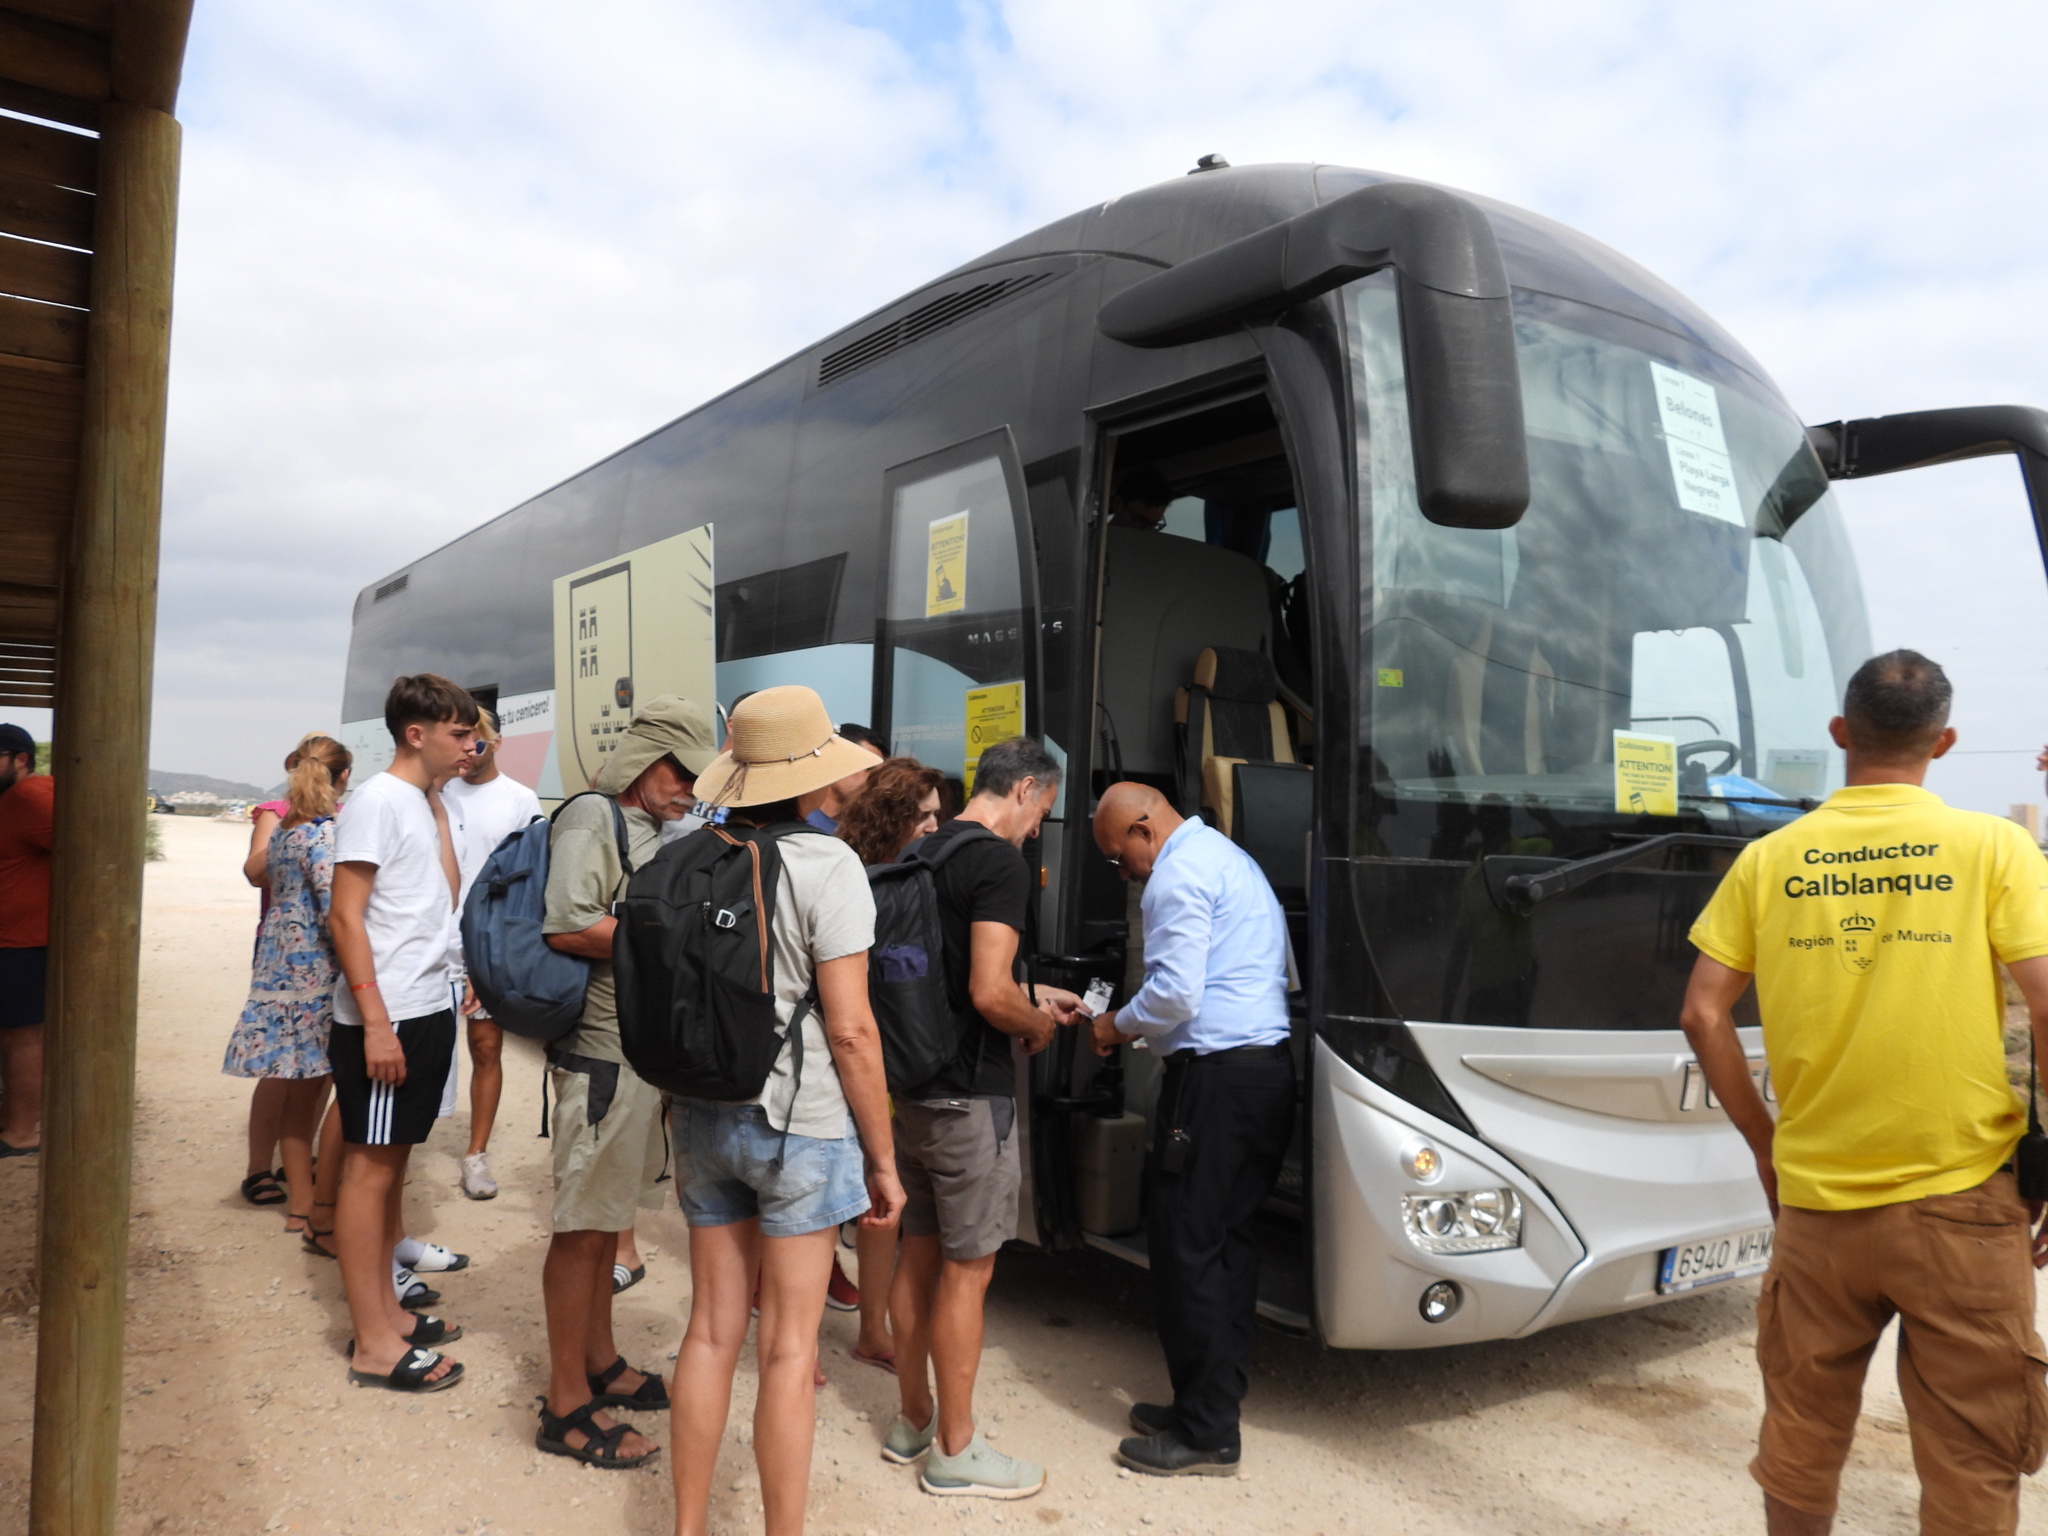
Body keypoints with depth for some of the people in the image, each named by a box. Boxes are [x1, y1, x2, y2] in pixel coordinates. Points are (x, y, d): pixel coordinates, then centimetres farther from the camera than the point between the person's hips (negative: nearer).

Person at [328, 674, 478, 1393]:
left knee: (392, 1162, 16)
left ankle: (386, 1308, 28)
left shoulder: (422, 801, 14)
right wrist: (376, 1022, -21)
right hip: (383, 1020, -9)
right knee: (369, 1168, -1)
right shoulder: (376, 801, -13)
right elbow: (346, 916, -18)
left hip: (427, 1013, 9)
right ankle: (374, 1346, 7)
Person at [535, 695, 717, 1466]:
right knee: (583, 1225, 0)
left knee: (607, 1218, 19)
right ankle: (567, 1406, 11)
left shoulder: (652, 828, 17)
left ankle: (600, 1363, 33)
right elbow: (569, 928, -24)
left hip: (646, 1050, 9)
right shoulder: (592, 818, -12)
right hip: (602, 1053, -9)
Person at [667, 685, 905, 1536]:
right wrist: (883, 1156, -6)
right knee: (788, 1347, 6)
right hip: (798, 1123, -5)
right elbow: (850, 1030, -15)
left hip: (703, 1114, 5)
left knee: (711, 1329, 15)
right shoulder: (826, 865, -14)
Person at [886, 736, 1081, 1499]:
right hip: (968, 1098, -9)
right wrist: (1038, 1025, -5)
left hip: (911, 1086, 9)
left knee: (918, 1251, 18)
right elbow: (989, 994, -25)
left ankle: (913, 1419, 32)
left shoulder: (922, 853, 10)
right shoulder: (1001, 862, -17)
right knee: (967, 1269, 3)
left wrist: (1031, 994, 21)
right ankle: (955, 1450, 16)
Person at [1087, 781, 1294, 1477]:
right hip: (1270, 1066, 10)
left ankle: (1205, 1433, 7)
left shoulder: (1178, 875, -12)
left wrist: (1118, 1024, -2)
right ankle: (1214, 1401, 24)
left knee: (1187, 1249, -1)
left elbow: (1175, 994, -19)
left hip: (1215, 1075, -10)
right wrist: (1136, 1022, 21)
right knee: (1231, 1240, 15)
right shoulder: (1230, 857, 20)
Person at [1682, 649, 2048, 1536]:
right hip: (1960, 1197, -2)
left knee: (1801, 1432, 18)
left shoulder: (1768, 860, 1)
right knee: (1971, 1461, 10)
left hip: (1815, 1198, 2)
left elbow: (1702, 1014, -1)